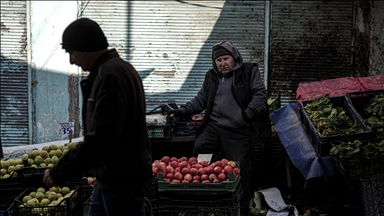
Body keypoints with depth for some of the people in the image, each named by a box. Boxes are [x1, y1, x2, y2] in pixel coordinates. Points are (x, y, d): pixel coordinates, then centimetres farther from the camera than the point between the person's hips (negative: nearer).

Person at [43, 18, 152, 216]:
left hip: (123, 181, -10)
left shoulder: (111, 75, -21)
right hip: (110, 178, 10)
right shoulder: (115, 69, 12)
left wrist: (59, 172, -19)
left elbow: (99, 140, -27)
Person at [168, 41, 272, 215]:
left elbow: (260, 94, -4)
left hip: (238, 131, -4)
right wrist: (183, 111, 8)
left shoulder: (249, 72, 3)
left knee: (240, 169, 1)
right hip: (213, 127, 4)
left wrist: (249, 112, -19)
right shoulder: (211, 76, 17)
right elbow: (201, 99, 20)